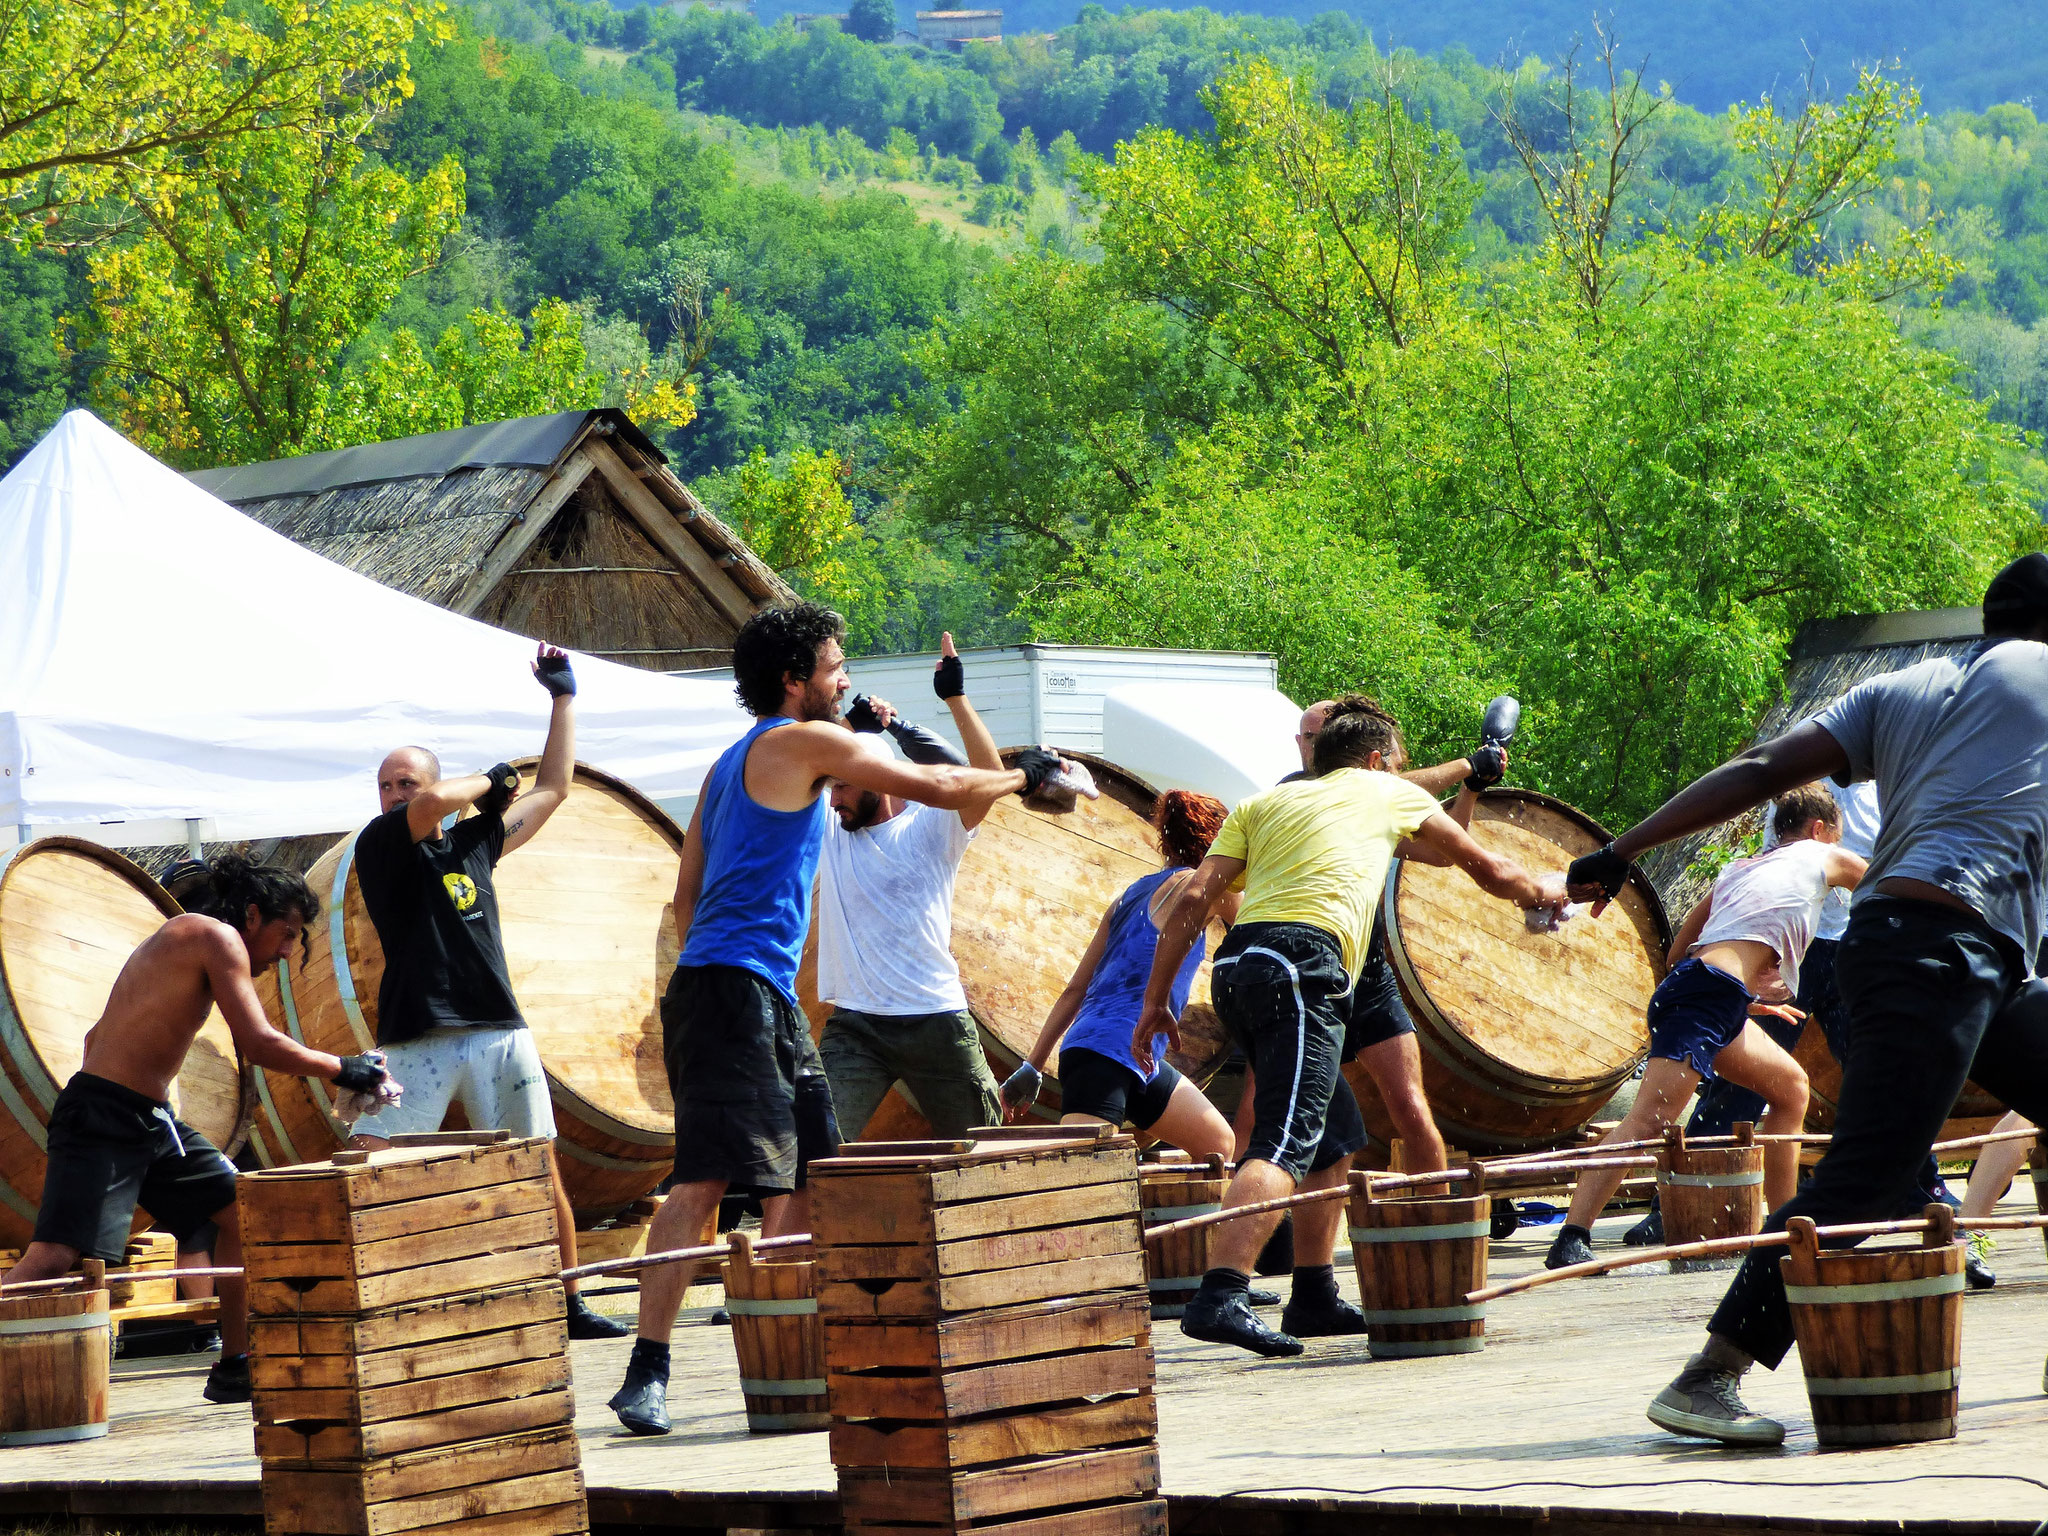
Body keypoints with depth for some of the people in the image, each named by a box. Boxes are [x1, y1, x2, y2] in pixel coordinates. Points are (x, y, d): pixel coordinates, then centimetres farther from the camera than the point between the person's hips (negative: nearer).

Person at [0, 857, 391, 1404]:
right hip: (102, 1122, -11)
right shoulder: (217, 937, -8)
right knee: (54, 1259, -19)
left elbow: (97, 1036, 24)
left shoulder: (177, 940, 21)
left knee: (242, 1212, 13)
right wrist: (344, 1071, -6)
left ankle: (235, 1368, 18)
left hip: (151, 1123, 11)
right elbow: (259, 1045, -17)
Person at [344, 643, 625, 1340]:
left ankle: (570, 1304, 17)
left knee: (540, 1171, 7)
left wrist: (563, 696, 30)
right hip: (418, 1039, -5)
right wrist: (489, 780, 2)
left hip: (500, 1032, 5)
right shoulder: (378, 845, 2)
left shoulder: (473, 842, 18)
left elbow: (553, 789, 27)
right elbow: (434, 803, -18)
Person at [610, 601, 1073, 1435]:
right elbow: (938, 788, -1)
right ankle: (647, 1372, -21)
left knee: (800, 1174, 10)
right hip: (736, 989, -10)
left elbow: (688, 891, 24)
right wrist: (1023, 774, 14)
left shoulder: (731, 764, 22)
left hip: (766, 996, 10)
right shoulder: (801, 741, -4)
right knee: (705, 1178, -15)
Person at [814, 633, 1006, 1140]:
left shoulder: (930, 828, 0)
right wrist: (851, 723, -4)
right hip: (854, 1026, 2)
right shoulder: (827, 835, 10)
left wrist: (956, 698, -20)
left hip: (937, 1020, -2)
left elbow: (990, 777, -14)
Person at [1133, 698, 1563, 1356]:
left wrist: (1156, 999, 15)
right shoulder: (1389, 794, 22)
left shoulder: (1263, 803, 27)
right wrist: (1545, 892, 53)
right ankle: (1219, 1296, -36)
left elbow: (1193, 901, 14)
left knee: (1333, 1134, 21)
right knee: (1283, 1143, -18)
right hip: (1302, 967, -6)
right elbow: (1488, 869, 34)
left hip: (1235, 969, 6)